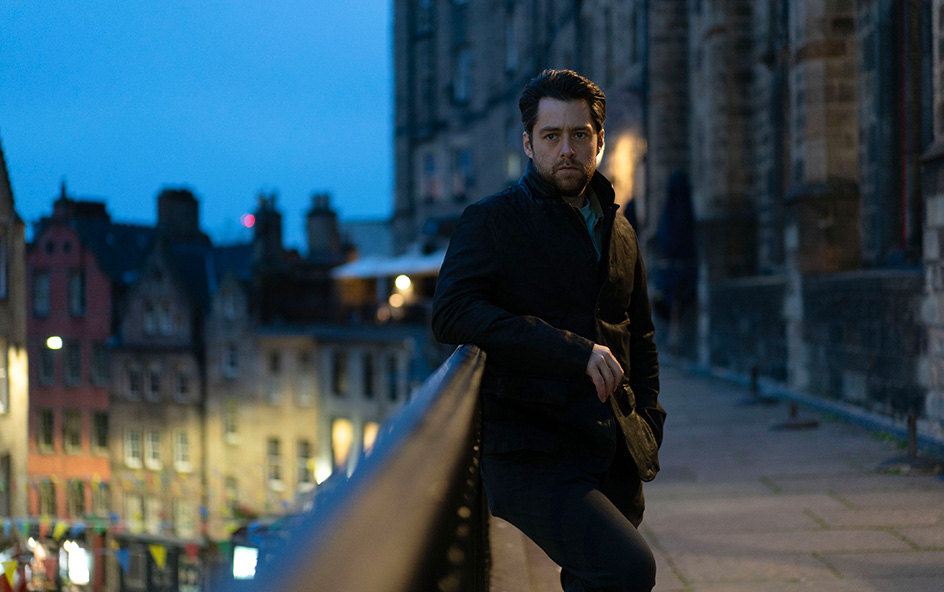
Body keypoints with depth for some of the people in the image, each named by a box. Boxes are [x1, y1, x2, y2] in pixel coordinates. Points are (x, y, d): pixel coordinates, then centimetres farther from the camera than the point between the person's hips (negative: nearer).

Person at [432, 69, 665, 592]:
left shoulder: (619, 231, 20)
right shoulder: (491, 221, 1)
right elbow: (451, 313, -15)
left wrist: (647, 422, 14)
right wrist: (572, 349, -19)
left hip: (614, 458, 7)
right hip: (533, 455, -7)